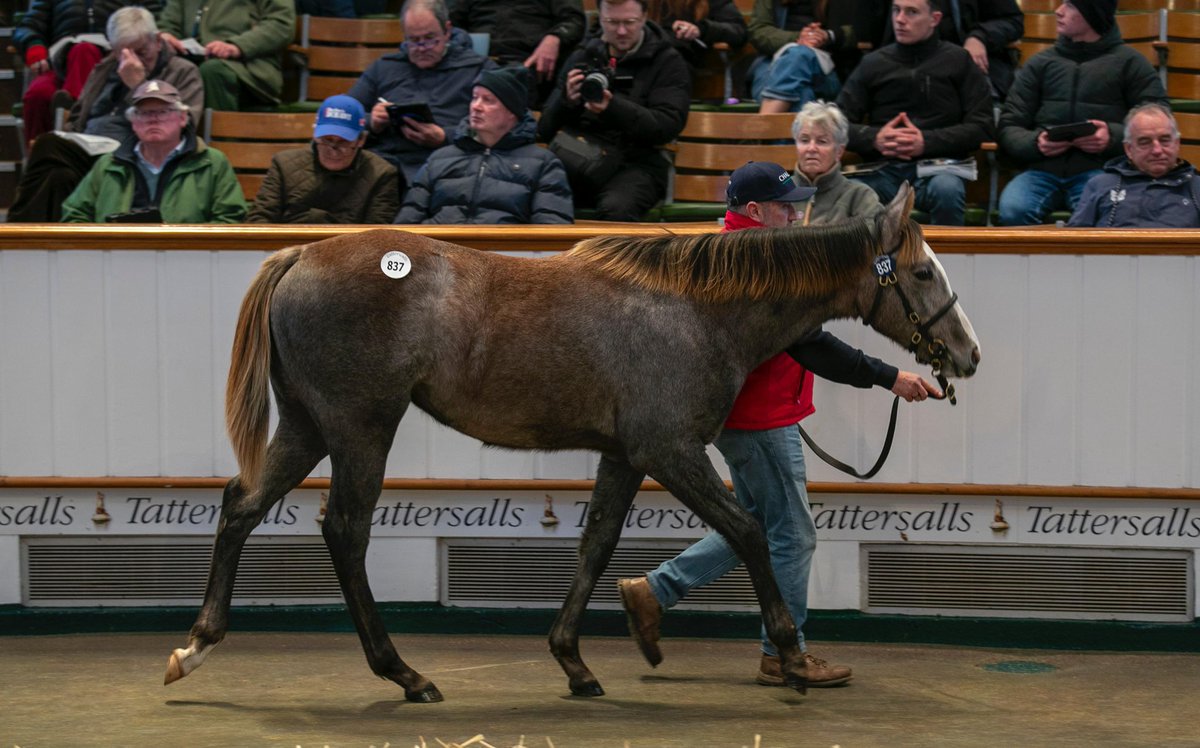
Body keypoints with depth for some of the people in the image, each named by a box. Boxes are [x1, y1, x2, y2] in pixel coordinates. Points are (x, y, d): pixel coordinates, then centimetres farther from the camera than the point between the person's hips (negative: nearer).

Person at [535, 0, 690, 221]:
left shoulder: (668, 62, 7)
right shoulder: (581, 58, 17)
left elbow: (668, 126, -8)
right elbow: (545, 130, 14)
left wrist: (613, 108, -23)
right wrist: (566, 101, -9)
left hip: (637, 164, -3)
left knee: (615, 210, -38)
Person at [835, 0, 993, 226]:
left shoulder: (958, 61, 9)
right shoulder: (873, 63, 16)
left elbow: (981, 126, 3)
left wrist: (927, 142, -11)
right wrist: (874, 138, -8)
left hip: (937, 166, -1)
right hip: (885, 168, 1)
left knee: (947, 190, -37)